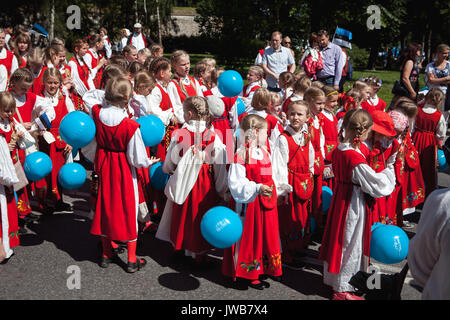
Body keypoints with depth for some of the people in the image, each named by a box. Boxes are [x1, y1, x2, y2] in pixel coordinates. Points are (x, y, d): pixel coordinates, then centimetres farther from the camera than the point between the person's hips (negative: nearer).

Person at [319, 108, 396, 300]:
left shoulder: (338, 150, -2)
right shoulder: (356, 158, -27)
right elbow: (378, 184, -22)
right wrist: (389, 168, -6)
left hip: (340, 197, 8)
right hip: (353, 203, -8)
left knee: (336, 239, 21)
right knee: (349, 243, 6)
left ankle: (331, 279, 39)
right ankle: (342, 290, 19)